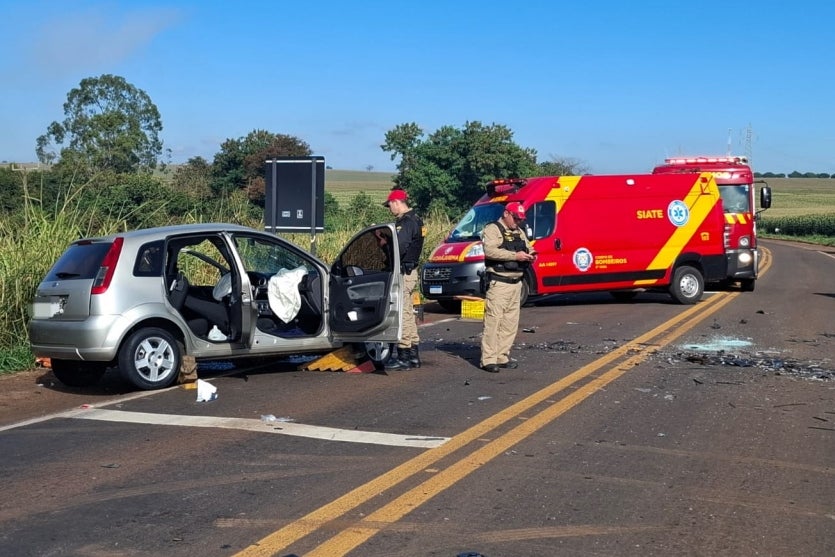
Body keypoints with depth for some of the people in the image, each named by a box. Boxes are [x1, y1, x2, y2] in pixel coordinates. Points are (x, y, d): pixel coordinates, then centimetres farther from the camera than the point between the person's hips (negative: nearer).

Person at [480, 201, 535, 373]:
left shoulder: (519, 232, 20)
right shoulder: (492, 229, -6)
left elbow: (528, 247, 26)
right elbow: (490, 251, -20)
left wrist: (531, 254, 0)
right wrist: (515, 256, -22)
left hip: (516, 283, 9)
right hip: (498, 283, -8)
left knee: (510, 322, 9)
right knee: (493, 320, -11)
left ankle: (502, 357, 16)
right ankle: (488, 360, -11)